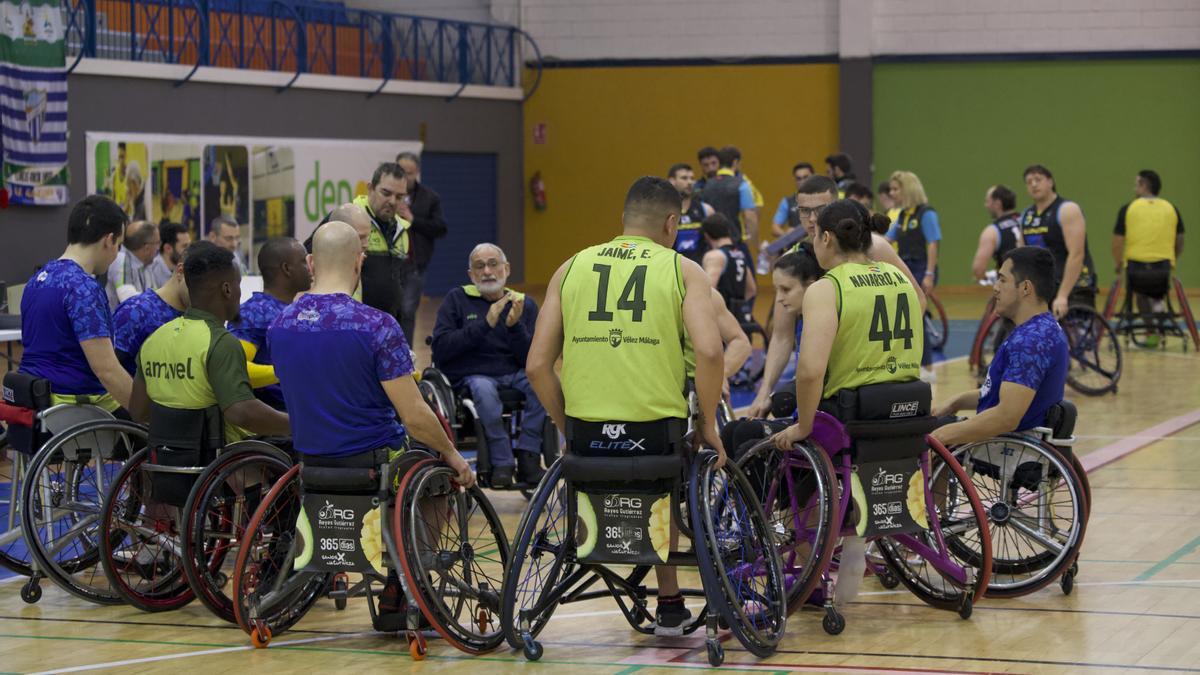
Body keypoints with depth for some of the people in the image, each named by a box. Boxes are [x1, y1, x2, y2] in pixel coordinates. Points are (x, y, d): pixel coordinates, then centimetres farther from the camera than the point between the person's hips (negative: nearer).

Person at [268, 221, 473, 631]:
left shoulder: (280, 326, -2)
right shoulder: (376, 325, -20)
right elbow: (414, 417, -18)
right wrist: (452, 454, -1)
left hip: (312, 460, 6)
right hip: (375, 460, -6)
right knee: (446, 475, 24)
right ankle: (397, 594, 17)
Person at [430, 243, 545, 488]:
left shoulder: (524, 304, 12)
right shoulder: (457, 300, 8)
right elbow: (440, 349, -6)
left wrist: (515, 326, -16)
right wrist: (485, 324, -13)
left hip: (514, 375, 2)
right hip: (471, 376, -2)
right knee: (483, 389, -37)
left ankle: (527, 455, -24)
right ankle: (502, 462, -28)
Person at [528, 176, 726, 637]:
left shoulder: (571, 269, 14)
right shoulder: (683, 270, 7)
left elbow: (537, 365, 7)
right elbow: (708, 351, -10)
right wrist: (708, 426, 2)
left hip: (585, 432, 1)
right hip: (658, 427, -1)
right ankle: (668, 604, 26)